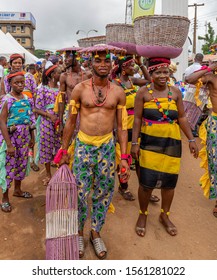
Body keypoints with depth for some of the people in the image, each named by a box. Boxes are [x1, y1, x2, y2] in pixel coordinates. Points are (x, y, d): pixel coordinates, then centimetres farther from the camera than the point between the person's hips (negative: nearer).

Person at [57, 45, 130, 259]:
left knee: (103, 193, 12)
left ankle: (96, 233, 34)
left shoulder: (118, 92, 1)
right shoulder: (80, 89, -3)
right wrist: (64, 151, 2)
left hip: (108, 146, 2)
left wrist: (124, 157, -2)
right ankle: (79, 232, 31)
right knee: (79, 193, 4)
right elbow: (70, 122, 2)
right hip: (83, 145, -1)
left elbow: (122, 126, 3)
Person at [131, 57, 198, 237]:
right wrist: (134, 143, -6)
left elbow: (182, 118, 8)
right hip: (150, 142, -2)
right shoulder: (143, 92, -3)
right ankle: (143, 215, 26)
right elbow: (137, 119, -2)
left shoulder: (175, 92, 4)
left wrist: (191, 139, 4)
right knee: (147, 182, 0)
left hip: (172, 142, 3)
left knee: (169, 181, 10)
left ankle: (165, 215, 33)